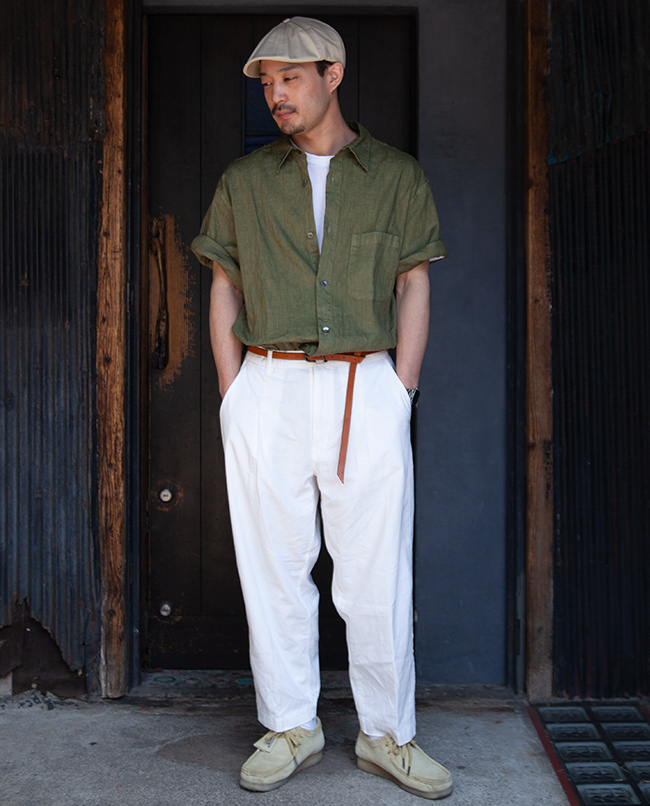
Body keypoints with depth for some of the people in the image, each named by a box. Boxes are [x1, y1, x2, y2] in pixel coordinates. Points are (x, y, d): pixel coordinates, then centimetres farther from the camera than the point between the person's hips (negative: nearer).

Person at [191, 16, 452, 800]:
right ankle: (289, 728, 19)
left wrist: (400, 393, -2)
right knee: (274, 566, 5)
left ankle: (387, 735, 15)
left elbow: (414, 289, 9)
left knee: (377, 571, 0)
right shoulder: (244, 180, 14)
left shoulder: (397, 175, 11)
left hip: (366, 389, -1)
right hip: (267, 390, 2)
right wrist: (233, 397, 2)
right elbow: (223, 291, 12)